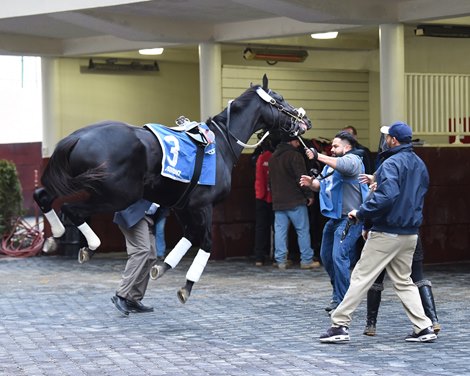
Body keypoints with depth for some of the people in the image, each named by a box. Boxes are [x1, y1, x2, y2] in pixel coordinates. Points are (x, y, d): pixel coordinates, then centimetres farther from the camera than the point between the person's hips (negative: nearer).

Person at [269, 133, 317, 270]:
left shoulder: (273, 157, 14)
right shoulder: (294, 155, -11)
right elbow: (301, 178, -14)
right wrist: (309, 195, -5)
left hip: (278, 202, 7)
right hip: (295, 201, -7)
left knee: (280, 231, 5)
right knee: (303, 230, 1)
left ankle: (281, 261, 3)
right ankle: (306, 260, 2)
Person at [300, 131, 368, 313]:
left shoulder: (353, 160, -9)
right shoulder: (330, 164, 21)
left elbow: (343, 165, -32)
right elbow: (320, 185, 20)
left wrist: (318, 156, -38)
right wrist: (311, 182, -3)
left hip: (349, 218, -10)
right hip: (334, 217, 10)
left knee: (339, 257, -17)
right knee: (326, 257, 14)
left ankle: (342, 300, -12)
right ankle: (338, 293, 28)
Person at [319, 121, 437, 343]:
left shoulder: (392, 164, -14)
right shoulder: (420, 165, 14)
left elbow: (386, 196, -28)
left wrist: (361, 213, -18)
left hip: (387, 233, -8)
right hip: (410, 234, 8)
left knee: (361, 277, -3)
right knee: (403, 282, 15)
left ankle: (339, 325, -2)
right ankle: (423, 328, 7)